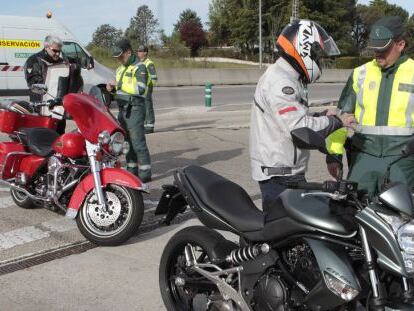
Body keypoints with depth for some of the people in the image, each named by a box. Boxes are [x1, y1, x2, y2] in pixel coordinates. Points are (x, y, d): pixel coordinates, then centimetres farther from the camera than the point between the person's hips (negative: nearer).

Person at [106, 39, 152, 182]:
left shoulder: (139, 67, -9)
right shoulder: (120, 68, 19)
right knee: (127, 142, 12)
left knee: (137, 142, -10)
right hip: (123, 108, 9)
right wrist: (112, 88, 4)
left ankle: (145, 173, -5)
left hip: (135, 109, -9)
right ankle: (132, 170, 21)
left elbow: (140, 89, -21)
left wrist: (119, 84, -18)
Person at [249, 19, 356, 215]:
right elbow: (299, 129, -26)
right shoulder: (279, 82, -18)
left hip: (289, 171, 11)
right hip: (279, 176, -11)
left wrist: (323, 117, 7)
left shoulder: (287, 78, 17)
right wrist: (336, 122, -13)